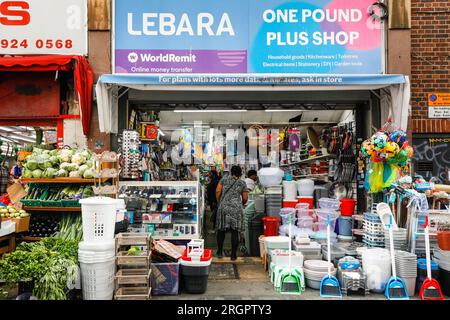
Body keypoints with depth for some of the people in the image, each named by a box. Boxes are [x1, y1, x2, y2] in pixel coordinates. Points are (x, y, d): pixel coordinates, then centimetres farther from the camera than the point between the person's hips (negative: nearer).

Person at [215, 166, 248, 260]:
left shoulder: (224, 180, 10)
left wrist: (219, 202, 14)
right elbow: (245, 198, 7)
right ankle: (233, 254, 6)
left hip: (223, 207, 1)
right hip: (236, 209, -1)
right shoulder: (242, 183, 9)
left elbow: (218, 191, 0)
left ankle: (220, 252, 18)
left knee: (221, 229, 13)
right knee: (235, 231, 3)